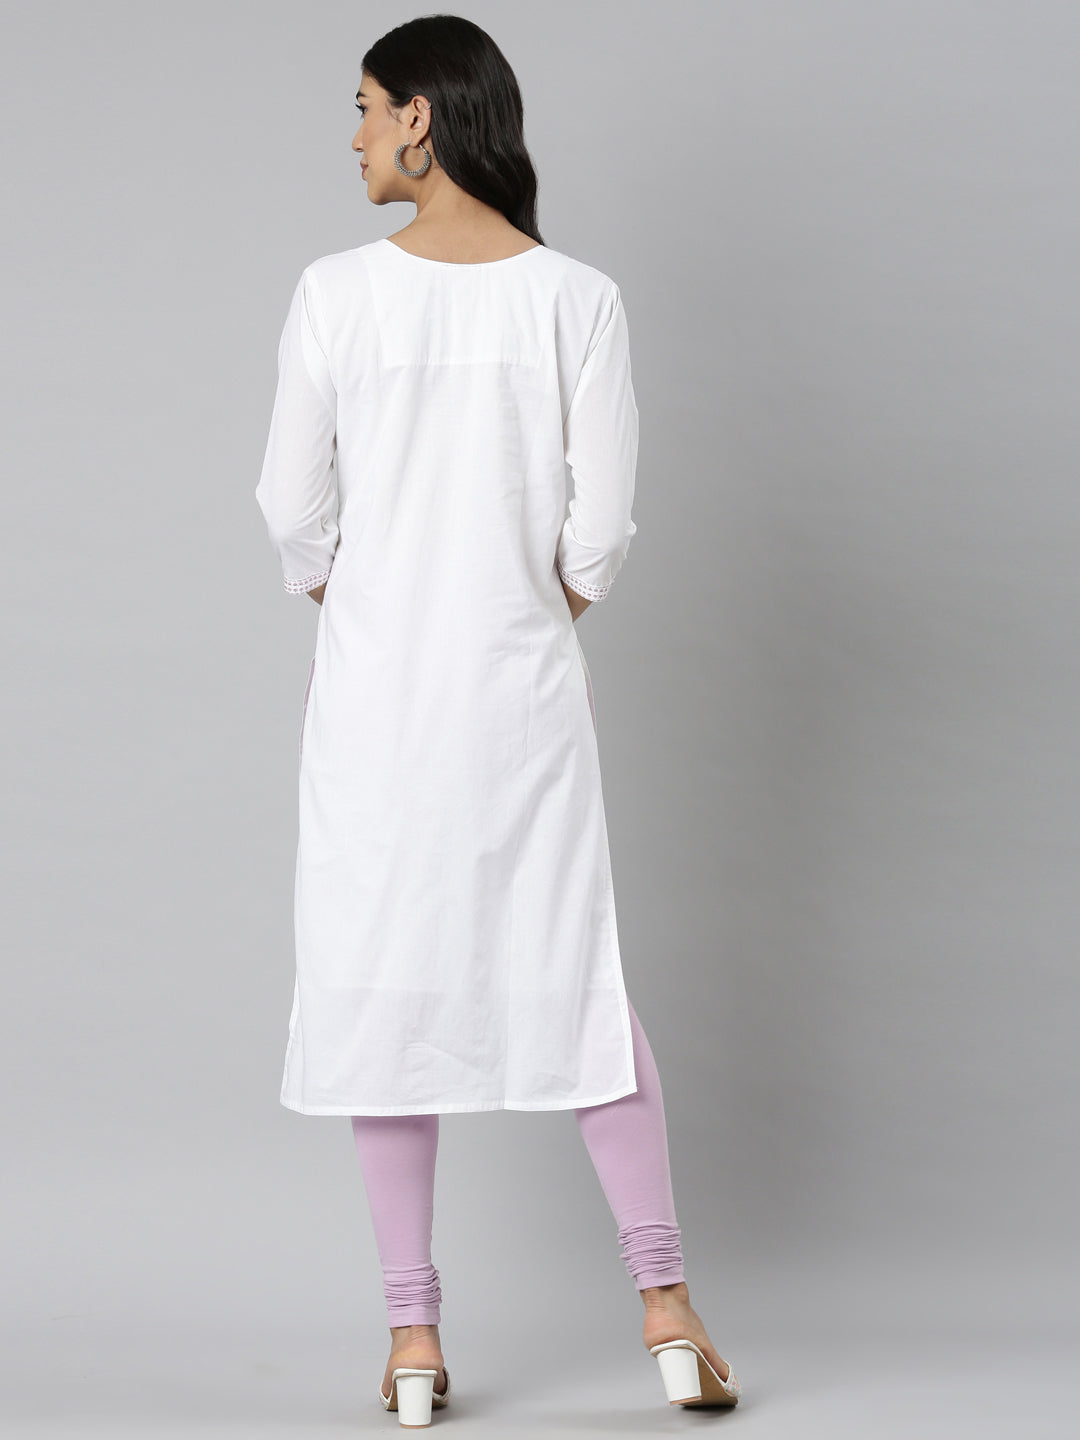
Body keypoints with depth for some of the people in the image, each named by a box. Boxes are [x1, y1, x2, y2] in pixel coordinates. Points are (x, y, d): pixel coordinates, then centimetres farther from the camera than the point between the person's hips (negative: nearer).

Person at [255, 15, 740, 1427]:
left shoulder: (338, 291, -8)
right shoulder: (579, 298, -5)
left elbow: (293, 504, -4)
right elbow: (603, 522, -5)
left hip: (373, 683, -1)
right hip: (524, 686, 1)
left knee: (384, 983, 7)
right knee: (577, 975, 10)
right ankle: (666, 1300, 7)